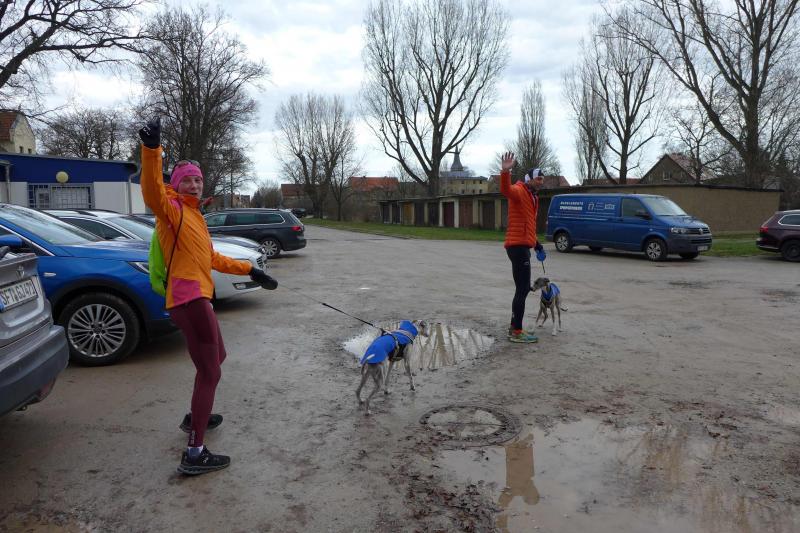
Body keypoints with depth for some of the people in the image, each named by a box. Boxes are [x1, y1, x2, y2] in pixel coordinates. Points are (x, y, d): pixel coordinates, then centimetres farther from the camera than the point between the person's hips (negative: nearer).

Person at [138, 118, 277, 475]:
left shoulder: (195, 216, 21)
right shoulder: (172, 208, -5)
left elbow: (212, 258, 28)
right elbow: (152, 191, -29)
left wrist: (249, 270, 28)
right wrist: (151, 149, -43)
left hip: (199, 299, 10)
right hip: (188, 300, -10)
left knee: (216, 358, 27)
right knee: (210, 372, -9)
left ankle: (196, 417, 44)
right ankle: (194, 454, -5)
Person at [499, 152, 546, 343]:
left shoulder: (532, 196, 21)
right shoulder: (519, 191, -8)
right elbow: (506, 190, -34)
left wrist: (536, 243, 27)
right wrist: (505, 173, -51)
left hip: (523, 246, 10)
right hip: (518, 246, -10)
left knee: (523, 289, 14)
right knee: (522, 289, -9)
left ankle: (514, 328, 23)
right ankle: (517, 332, -4)